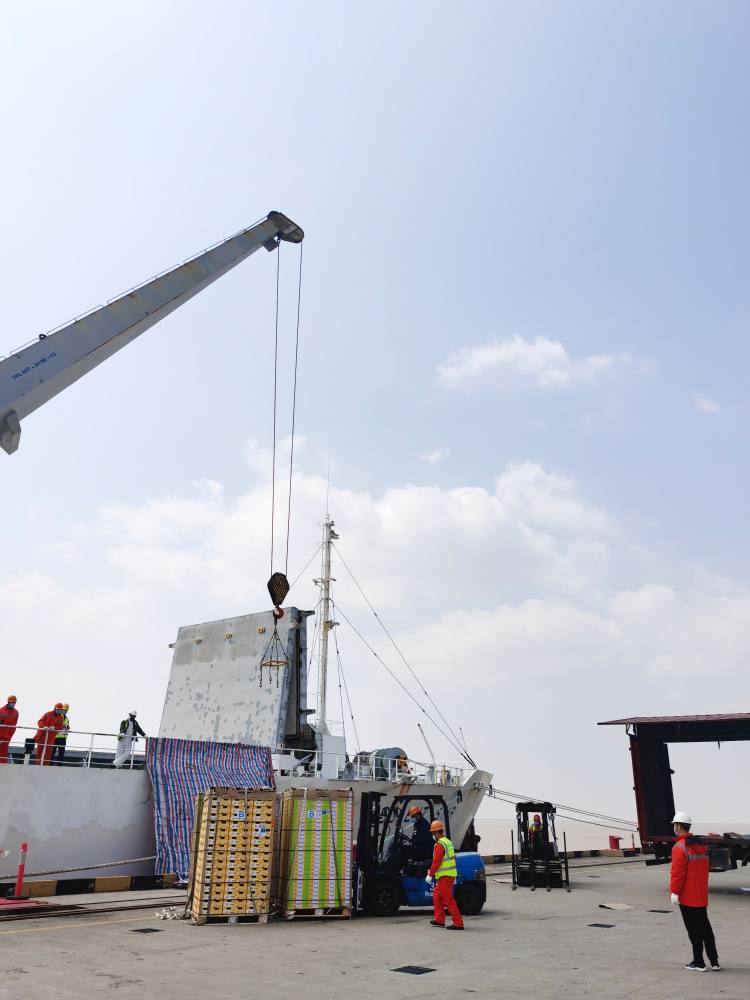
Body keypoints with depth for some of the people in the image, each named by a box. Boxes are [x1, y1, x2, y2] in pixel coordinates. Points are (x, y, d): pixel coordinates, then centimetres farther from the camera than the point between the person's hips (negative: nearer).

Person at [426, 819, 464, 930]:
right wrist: (454, 876, 24)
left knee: (448, 900, -6)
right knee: (437, 897, 19)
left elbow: (436, 862, -21)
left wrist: (430, 875, -13)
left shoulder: (440, 844, -17)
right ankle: (439, 920, 24)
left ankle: (458, 923, -6)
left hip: (445, 876, -10)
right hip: (451, 874, 10)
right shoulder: (448, 842, 14)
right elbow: (453, 858, 19)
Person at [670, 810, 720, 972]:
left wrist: (674, 892, -13)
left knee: (694, 930, 3)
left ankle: (698, 963, 10)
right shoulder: (700, 845, 8)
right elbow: (704, 870, 16)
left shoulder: (679, 847, -18)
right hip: (702, 896, 8)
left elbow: (677, 873, -21)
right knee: (705, 927, 15)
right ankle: (714, 962, 19)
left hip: (687, 897, -8)